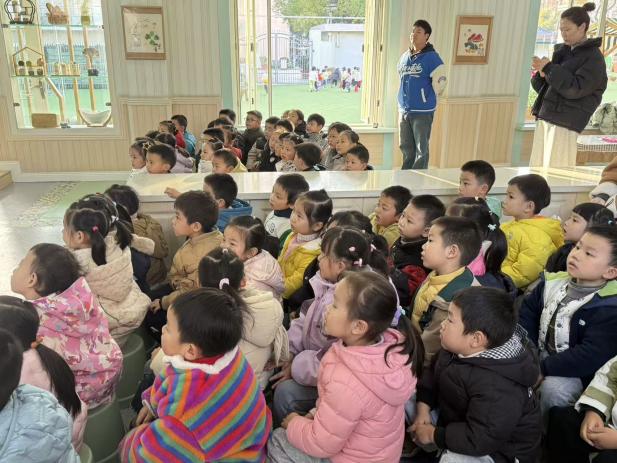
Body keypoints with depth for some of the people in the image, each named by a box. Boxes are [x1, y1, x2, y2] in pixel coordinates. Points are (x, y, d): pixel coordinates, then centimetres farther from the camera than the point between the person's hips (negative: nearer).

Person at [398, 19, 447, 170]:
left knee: (421, 149, 0)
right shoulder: (404, 57, 10)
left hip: (423, 111, -6)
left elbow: (440, 82, -9)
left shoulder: (431, 57, -9)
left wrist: (428, 98, 1)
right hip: (404, 110, 6)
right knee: (406, 147, 14)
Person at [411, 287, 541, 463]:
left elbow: (479, 439, -35)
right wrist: (423, 408, -8)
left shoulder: (495, 387, -36)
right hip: (461, 421, 9)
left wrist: (433, 435, -23)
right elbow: (435, 372, 4)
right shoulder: (461, 348, -9)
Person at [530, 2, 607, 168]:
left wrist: (549, 68, -15)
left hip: (565, 124, -7)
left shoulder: (594, 58, -3)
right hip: (544, 119, 7)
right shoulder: (562, 51, 17)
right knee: (537, 169, 5)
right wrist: (541, 74, -3)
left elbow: (574, 89, -17)